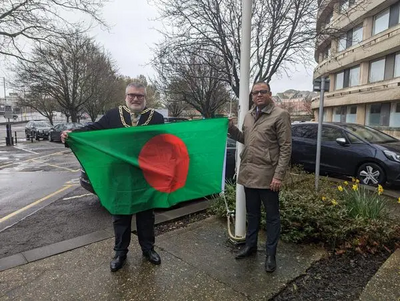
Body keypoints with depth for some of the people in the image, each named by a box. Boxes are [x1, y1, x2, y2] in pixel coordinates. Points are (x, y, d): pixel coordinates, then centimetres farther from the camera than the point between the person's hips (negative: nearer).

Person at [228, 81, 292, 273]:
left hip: (267, 176, -6)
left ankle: (271, 254, 25)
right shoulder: (248, 116, 11)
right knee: (252, 213, 20)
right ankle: (250, 245, 37)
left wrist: (279, 175, -16)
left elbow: (286, 148, -11)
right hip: (248, 174, 6)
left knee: (272, 216, 10)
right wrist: (231, 128, 4)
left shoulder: (280, 115, -8)